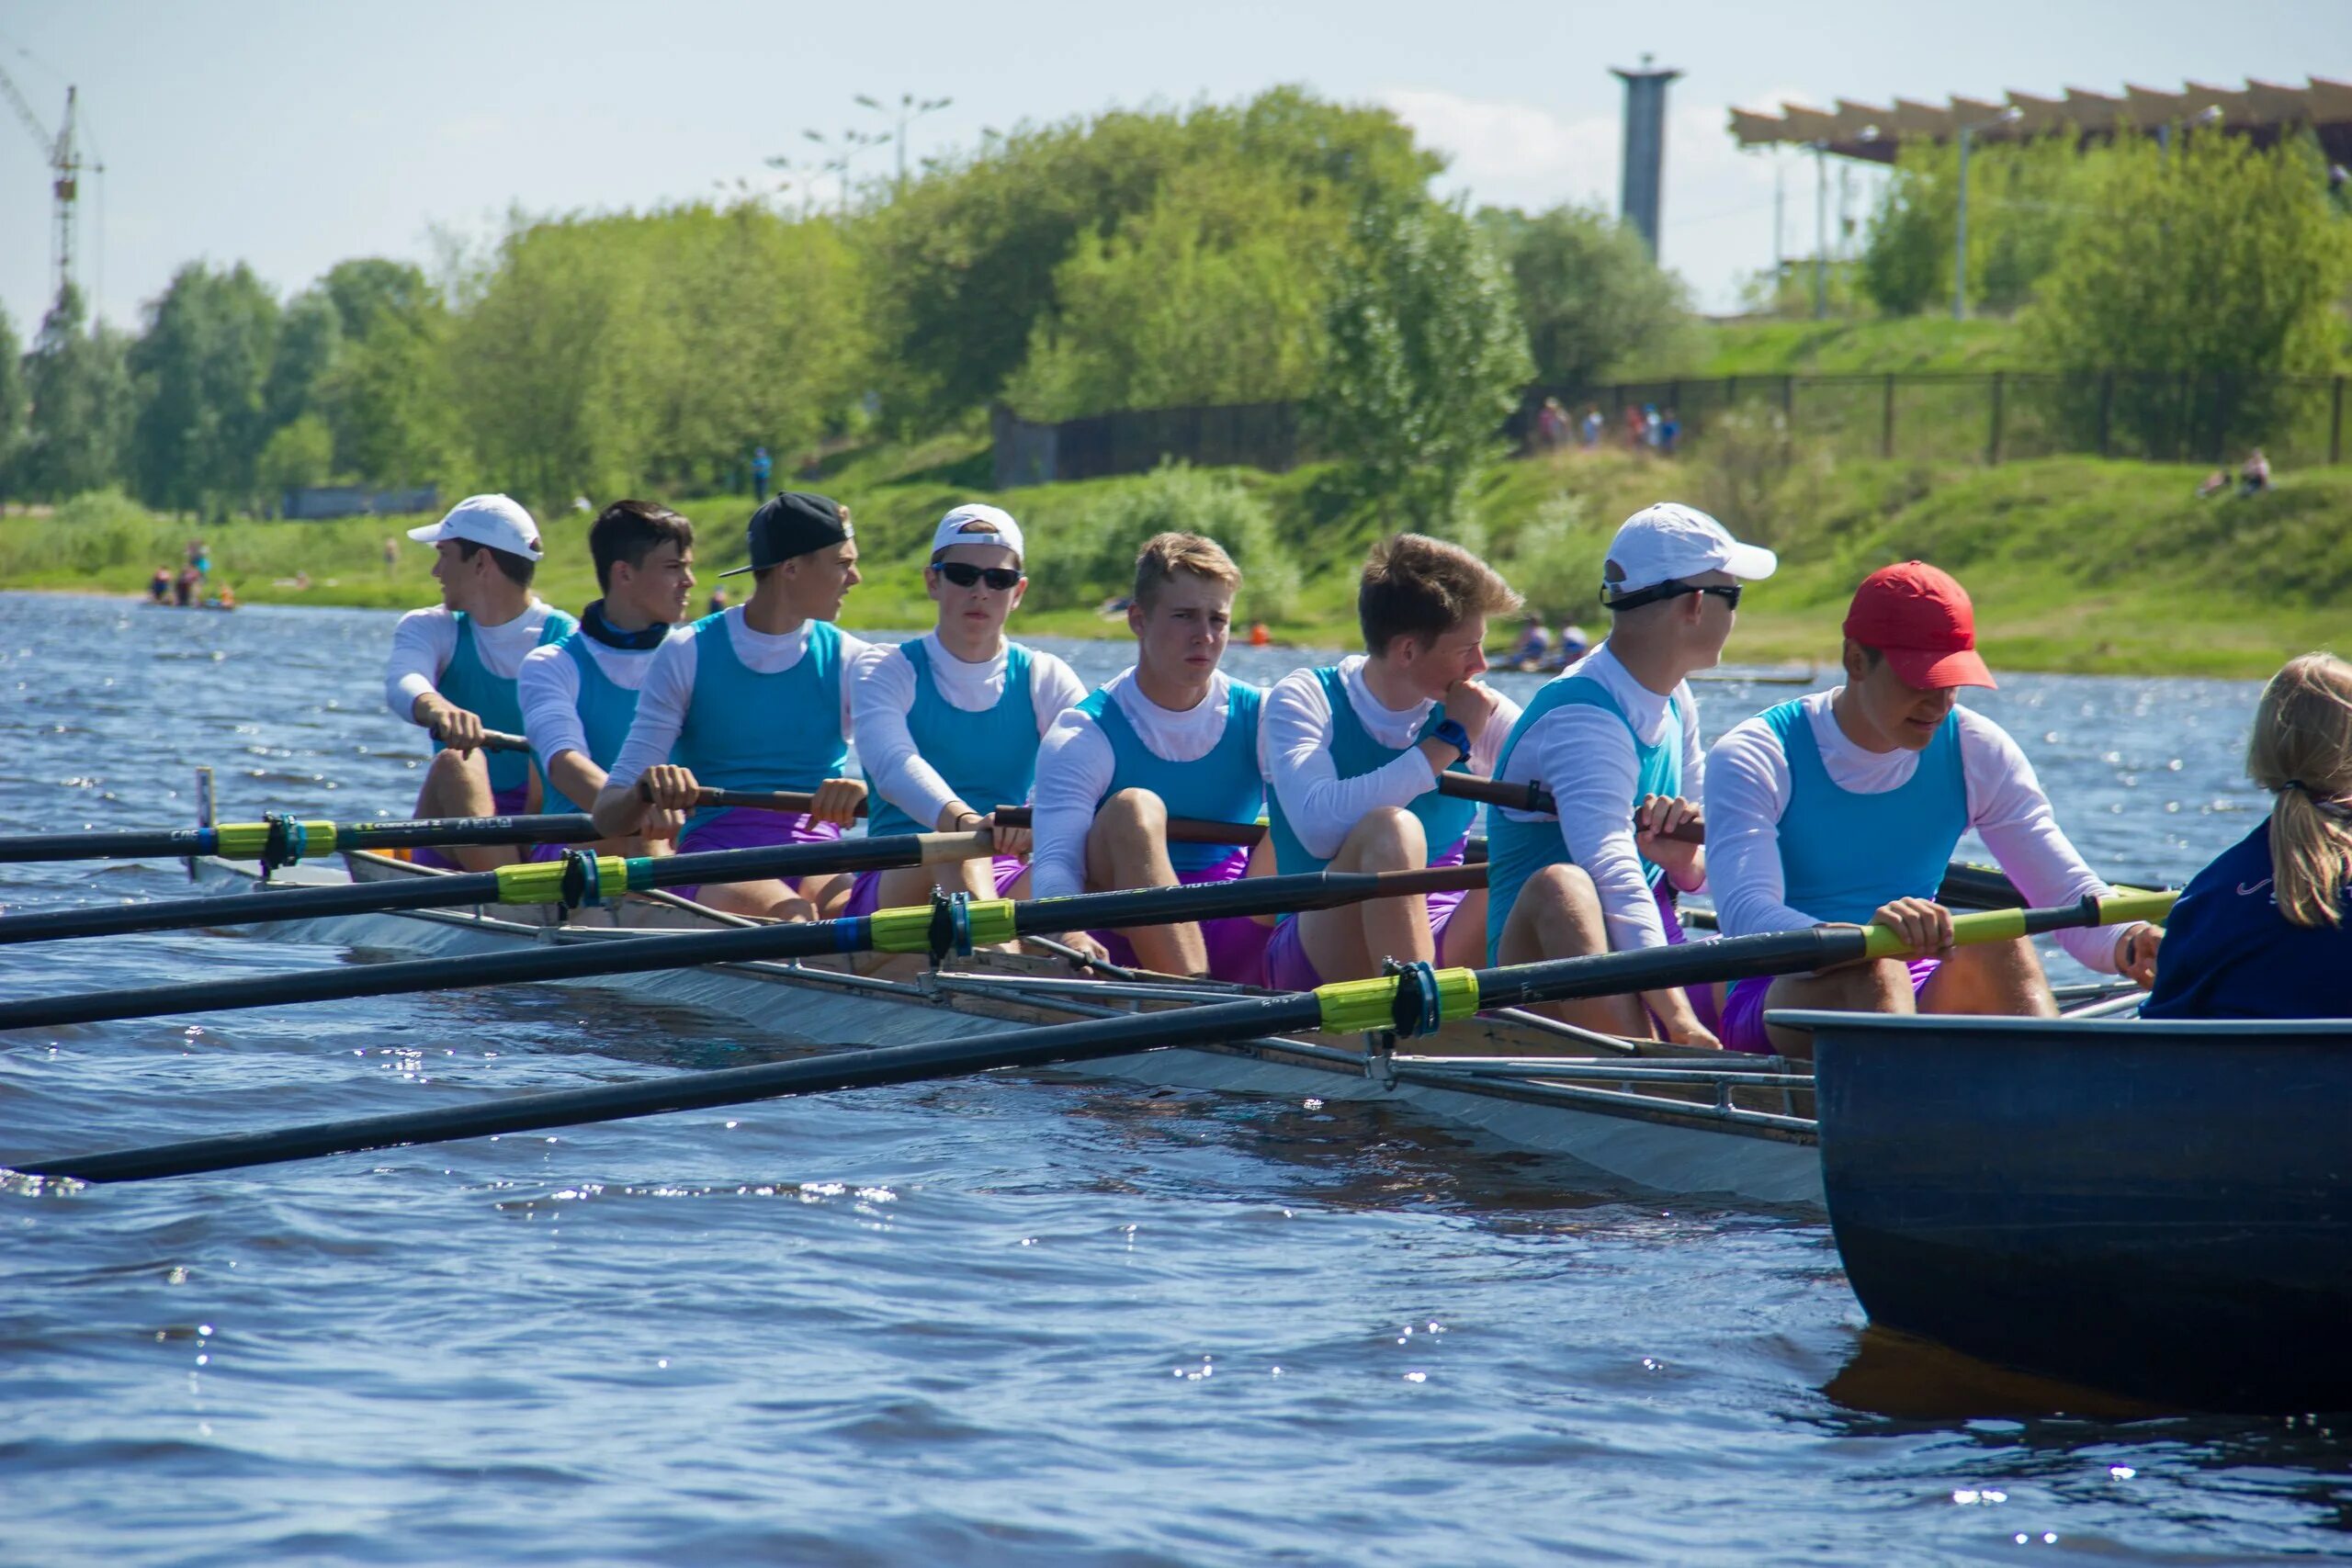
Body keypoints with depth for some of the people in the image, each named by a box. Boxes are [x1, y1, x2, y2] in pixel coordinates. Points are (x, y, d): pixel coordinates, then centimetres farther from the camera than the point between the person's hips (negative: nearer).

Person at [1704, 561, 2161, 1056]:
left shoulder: (1978, 753, 4)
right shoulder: (1754, 759, -10)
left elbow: (2069, 894, -2)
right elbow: (1745, 915, -26)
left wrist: (2123, 944, -27)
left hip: (1918, 998, 3)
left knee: (1999, 944, -28)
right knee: (1873, 966, -35)